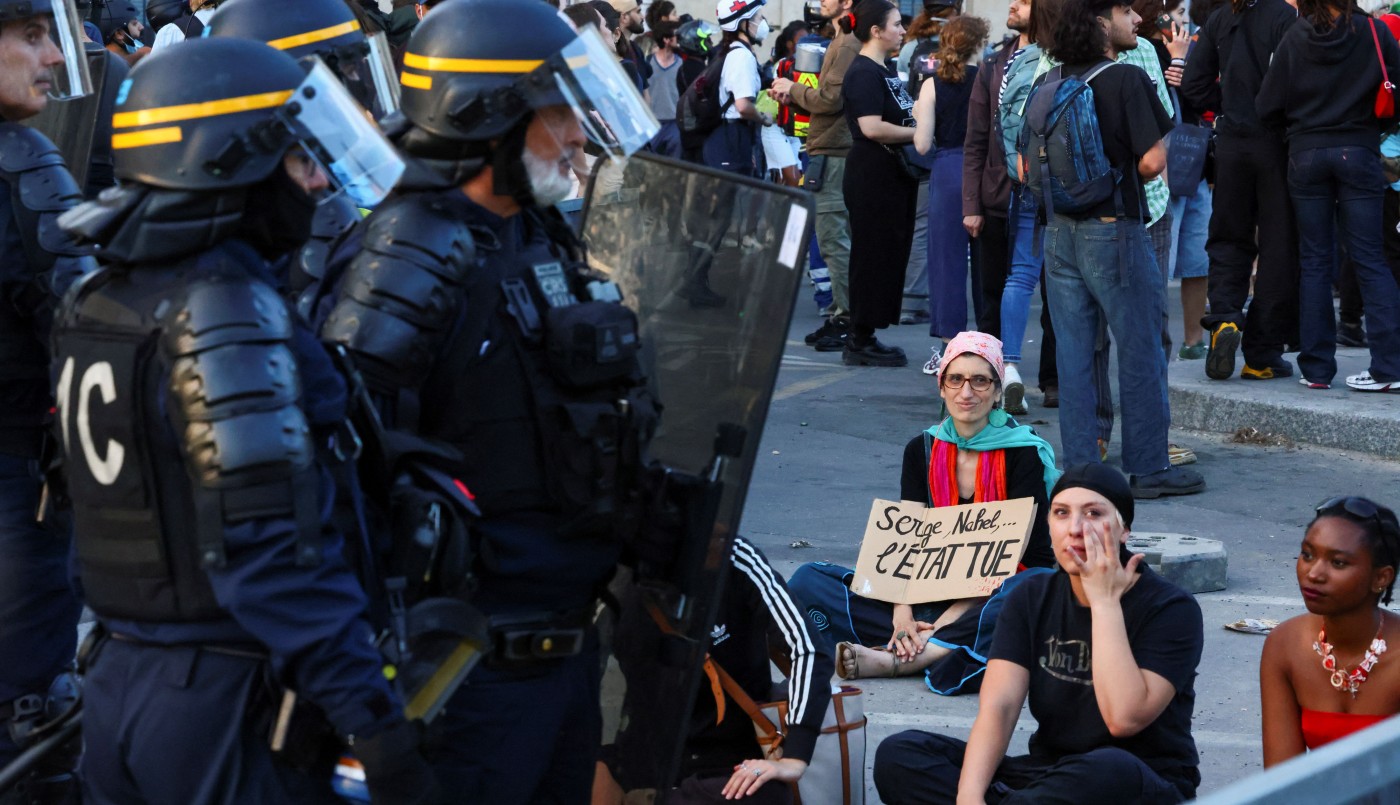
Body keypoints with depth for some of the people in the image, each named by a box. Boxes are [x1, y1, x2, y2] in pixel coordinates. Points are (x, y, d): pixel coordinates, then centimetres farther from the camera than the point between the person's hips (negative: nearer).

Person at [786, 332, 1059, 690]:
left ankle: (896, 660, -36)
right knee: (808, 581, -12)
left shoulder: (1023, 454, -6)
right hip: (936, 595, 4)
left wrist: (952, 618, -25)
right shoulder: (922, 451, 7)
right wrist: (902, 615, -19)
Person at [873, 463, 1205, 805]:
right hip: (1050, 775, 4)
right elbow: (998, 706, -10)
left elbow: (1124, 718, -25)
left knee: (1110, 769, -42)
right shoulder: (1031, 600, 3)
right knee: (899, 754, -17)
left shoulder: (1171, 607, -10)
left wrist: (1104, 601, -20)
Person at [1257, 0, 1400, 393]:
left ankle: (1316, 368, 6)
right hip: (1358, 151, 0)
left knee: (1314, 262, 8)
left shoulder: (1295, 38, -4)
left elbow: (1268, 107, -2)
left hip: (1306, 154, 1)